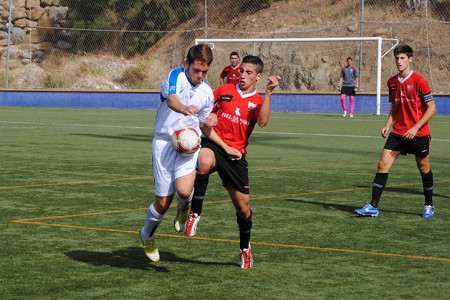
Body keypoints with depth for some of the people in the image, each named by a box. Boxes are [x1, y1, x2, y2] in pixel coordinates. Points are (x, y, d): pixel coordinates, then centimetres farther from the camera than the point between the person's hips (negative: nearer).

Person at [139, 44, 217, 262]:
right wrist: (184, 109, -48)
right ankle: (147, 236, 32)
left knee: (184, 191, -25)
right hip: (164, 142, -3)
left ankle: (185, 208, 14)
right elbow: (171, 99, -28)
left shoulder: (207, 93, 11)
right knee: (163, 202, 2)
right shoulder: (176, 76, -6)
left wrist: (206, 123, 6)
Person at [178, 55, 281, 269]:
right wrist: (224, 146, -6)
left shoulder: (258, 101, 5)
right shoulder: (224, 91, 6)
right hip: (213, 145, -2)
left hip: (236, 155, 2)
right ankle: (194, 214, -25)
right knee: (204, 162, -40)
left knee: (243, 206, 6)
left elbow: (262, 122, -18)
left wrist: (268, 93, -23)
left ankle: (245, 249, 32)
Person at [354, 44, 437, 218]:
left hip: (419, 134, -5)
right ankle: (373, 207, -6)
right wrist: (388, 125, 3)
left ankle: (429, 206, 27)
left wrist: (415, 127, -18)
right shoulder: (392, 82, 7)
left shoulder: (419, 81, -12)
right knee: (383, 165, -6)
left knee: (424, 169, 9)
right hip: (397, 133, 5)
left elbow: (432, 108, -11)